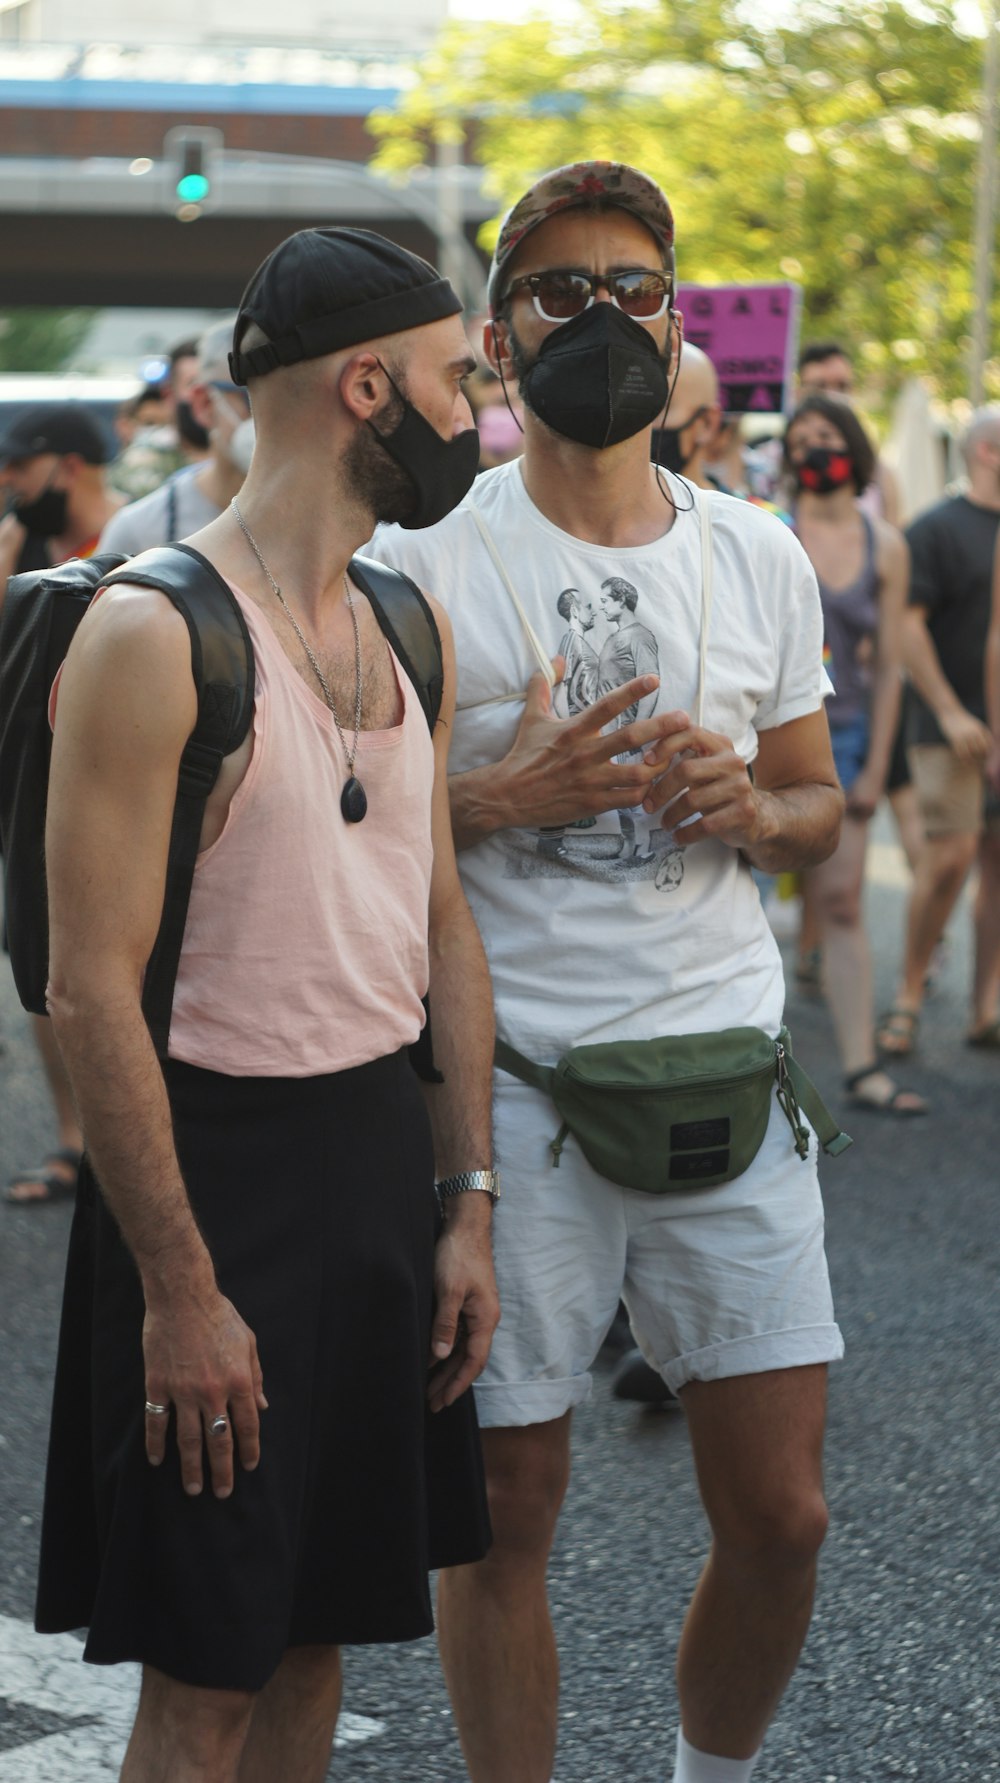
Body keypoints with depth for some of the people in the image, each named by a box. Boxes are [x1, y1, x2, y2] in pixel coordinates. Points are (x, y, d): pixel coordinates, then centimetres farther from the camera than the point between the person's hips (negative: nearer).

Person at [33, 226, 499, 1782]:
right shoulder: (154, 633, -16)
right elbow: (92, 990, -18)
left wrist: (469, 1202, 10)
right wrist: (180, 1288, -18)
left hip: (381, 1151, 7)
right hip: (218, 1166, -7)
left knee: (316, 1625, 16)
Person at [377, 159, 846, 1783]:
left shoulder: (759, 558, 9)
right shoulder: (426, 563, -3)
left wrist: (752, 808, -5)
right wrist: (505, 799, -18)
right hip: (508, 1088, -3)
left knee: (782, 1514, 7)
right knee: (505, 1516, 5)